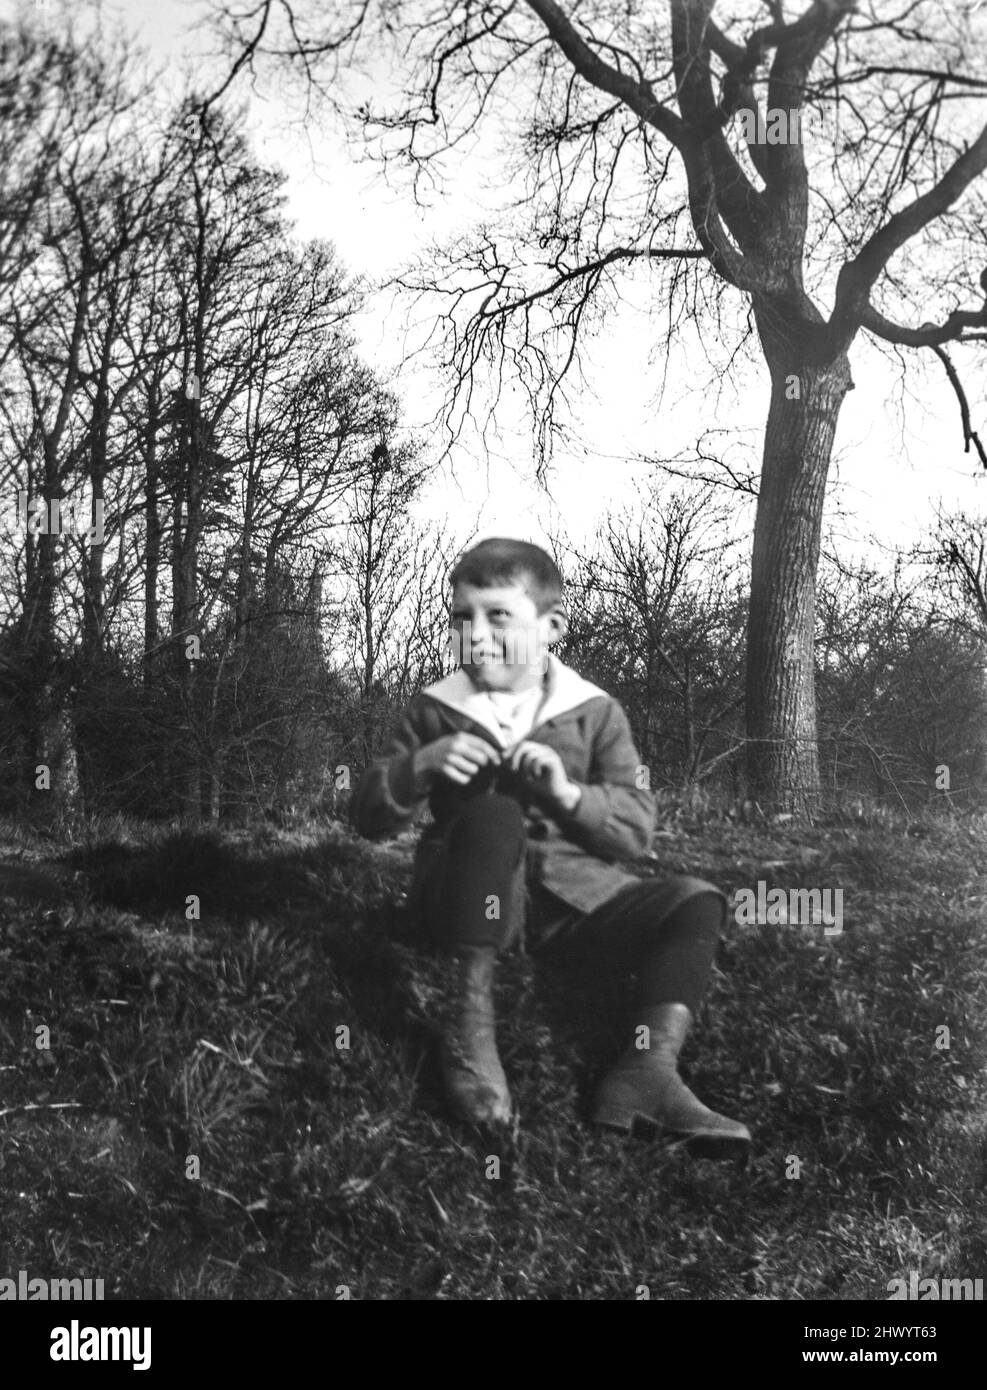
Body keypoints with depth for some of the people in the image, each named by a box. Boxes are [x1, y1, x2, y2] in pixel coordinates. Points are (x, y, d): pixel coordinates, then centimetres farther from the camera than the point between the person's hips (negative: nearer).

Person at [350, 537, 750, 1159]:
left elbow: (636, 830, 2)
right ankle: (471, 1024, -30)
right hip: (471, 897, -2)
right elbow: (369, 818, 5)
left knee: (696, 901, -18)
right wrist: (421, 766, -15)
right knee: (491, 813, -34)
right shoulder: (435, 711, 7)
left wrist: (569, 792, -17)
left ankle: (648, 1070, -29)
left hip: (572, 888, 2)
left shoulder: (595, 712, 7)